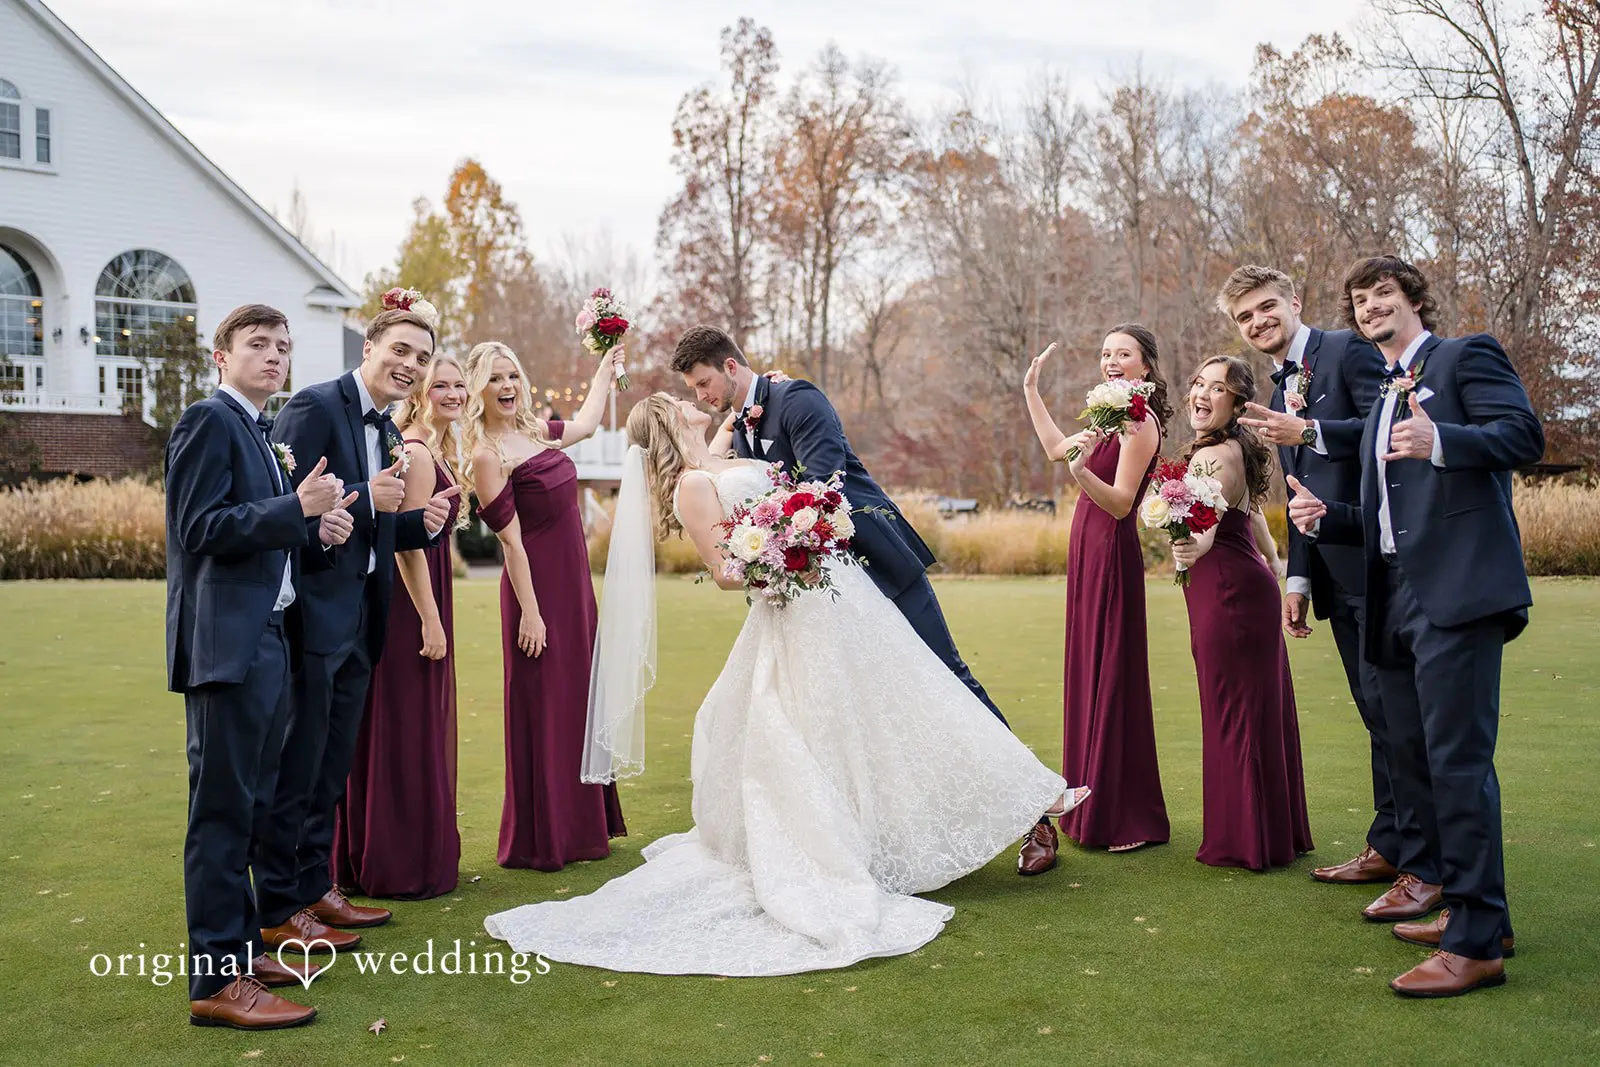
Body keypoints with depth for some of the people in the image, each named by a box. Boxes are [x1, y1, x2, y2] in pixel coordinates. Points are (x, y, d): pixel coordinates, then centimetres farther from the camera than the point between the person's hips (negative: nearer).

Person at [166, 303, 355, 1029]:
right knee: (223, 810, -7)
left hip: (270, 639, 10)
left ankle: (243, 948, 24)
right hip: (228, 642, -10)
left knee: (253, 805, 14)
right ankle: (217, 980, -2)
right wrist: (298, 508, -22)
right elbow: (200, 528, -17)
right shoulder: (208, 421, -7)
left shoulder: (261, 433, 20)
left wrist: (316, 532, 5)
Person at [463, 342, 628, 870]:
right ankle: (539, 840, 11)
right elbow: (511, 540, -16)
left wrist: (607, 366, 36)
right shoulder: (487, 455, -13)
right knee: (542, 706, -1)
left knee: (577, 699, 13)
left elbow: (585, 421, 30)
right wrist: (529, 612, -16)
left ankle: (580, 826, 25)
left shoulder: (535, 432, 9)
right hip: (537, 587, -8)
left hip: (573, 583, 8)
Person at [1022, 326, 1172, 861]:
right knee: (1087, 675, 13)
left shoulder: (1140, 421, -12)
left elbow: (1121, 502, -18)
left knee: (1110, 677, -5)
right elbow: (1057, 446, 28)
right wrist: (1031, 390, 29)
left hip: (1111, 556, -10)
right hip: (1089, 554, 10)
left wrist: (1081, 472, -34)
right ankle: (1096, 808, 23)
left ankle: (1126, 818, 4)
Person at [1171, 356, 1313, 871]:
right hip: (1250, 585, 10)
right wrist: (1270, 553, 40)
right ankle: (1277, 828, 25)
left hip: (1229, 593, -10)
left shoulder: (1217, 455, -15)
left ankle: (1246, 841, 6)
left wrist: (1193, 548, -47)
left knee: (1234, 711, -2)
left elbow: (1207, 527, -28)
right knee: (1261, 708, 15)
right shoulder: (1237, 448, 15)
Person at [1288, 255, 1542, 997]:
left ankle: (1476, 942, -5)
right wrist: (1325, 518, 10)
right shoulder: (1383, 401, 28)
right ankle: (1462, 902, 25)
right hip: (1396, 604, 9)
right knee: (1411, 761, 11)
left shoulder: (1466, 356, 5)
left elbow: (1524, 434, -11)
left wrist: (1441, 442, -28)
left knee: (1457, 760, -11)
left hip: (1458, 591, -9)